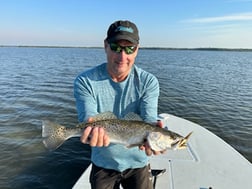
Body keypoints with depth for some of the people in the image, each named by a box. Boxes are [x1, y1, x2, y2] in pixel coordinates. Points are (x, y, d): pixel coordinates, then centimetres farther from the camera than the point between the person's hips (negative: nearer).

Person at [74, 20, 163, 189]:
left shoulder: (148, 82, -16)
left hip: (137, 163, 1)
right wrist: (94, 131, -47)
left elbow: (149, 120, -23)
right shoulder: (85, 81, -17)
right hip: (103, 164, 0)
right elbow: (88, 119, -24)